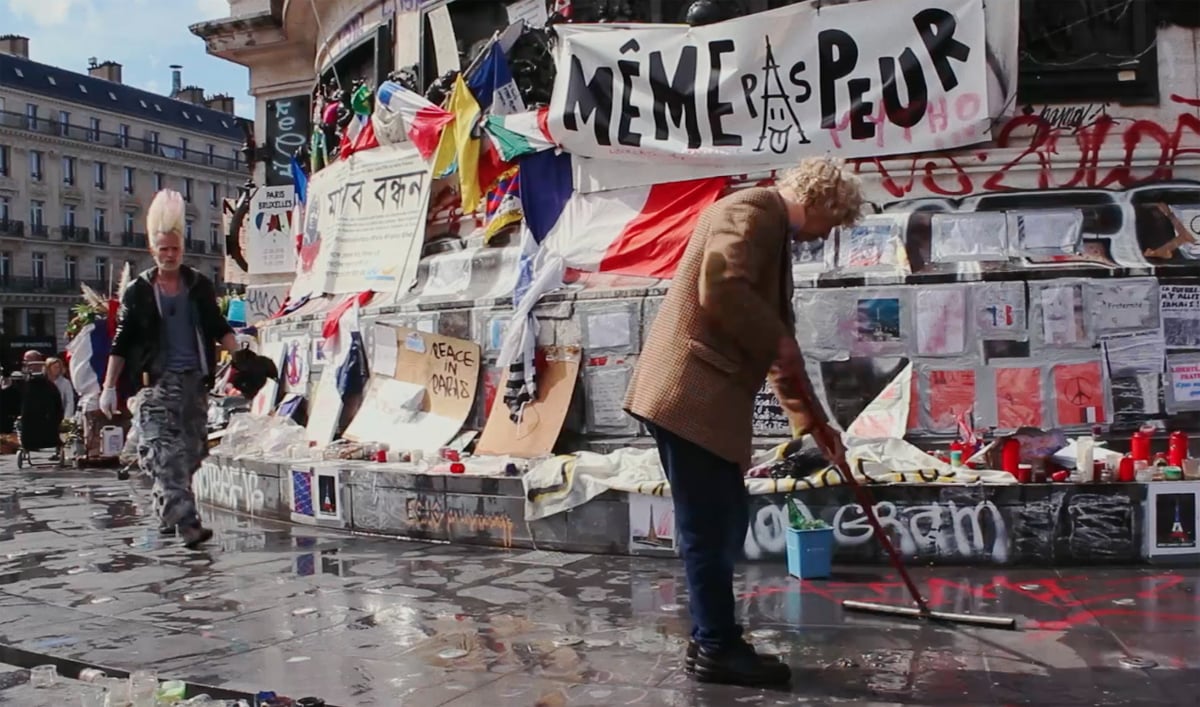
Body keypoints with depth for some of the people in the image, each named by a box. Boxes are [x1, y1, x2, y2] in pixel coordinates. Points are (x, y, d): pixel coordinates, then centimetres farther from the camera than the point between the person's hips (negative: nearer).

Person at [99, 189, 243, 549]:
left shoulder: (199, 286, 10)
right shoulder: (138, 291, 2)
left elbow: (218, 328, 13)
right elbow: (122, 342, 3)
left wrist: (239, 353, -5)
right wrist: (109, 387, -2)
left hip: (194, 380, 4)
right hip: (157, 383, -4)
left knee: (190, 452, 8)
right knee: (167, 452, -13)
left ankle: (166, 513, 25)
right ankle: (186, 524, -19)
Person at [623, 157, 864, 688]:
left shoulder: (774, 233, 25)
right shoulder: (753, 209, -7)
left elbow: (773, 337, 28)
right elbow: (721, 288, -25)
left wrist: (811, 418, 28)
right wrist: (779, 340, -11)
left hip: (709, 400, 10)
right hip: (690, 395, -10)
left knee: (724, 526, 14)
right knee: (709, 529, -2)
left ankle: (710, 641, 23)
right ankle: (717, 648, 8)